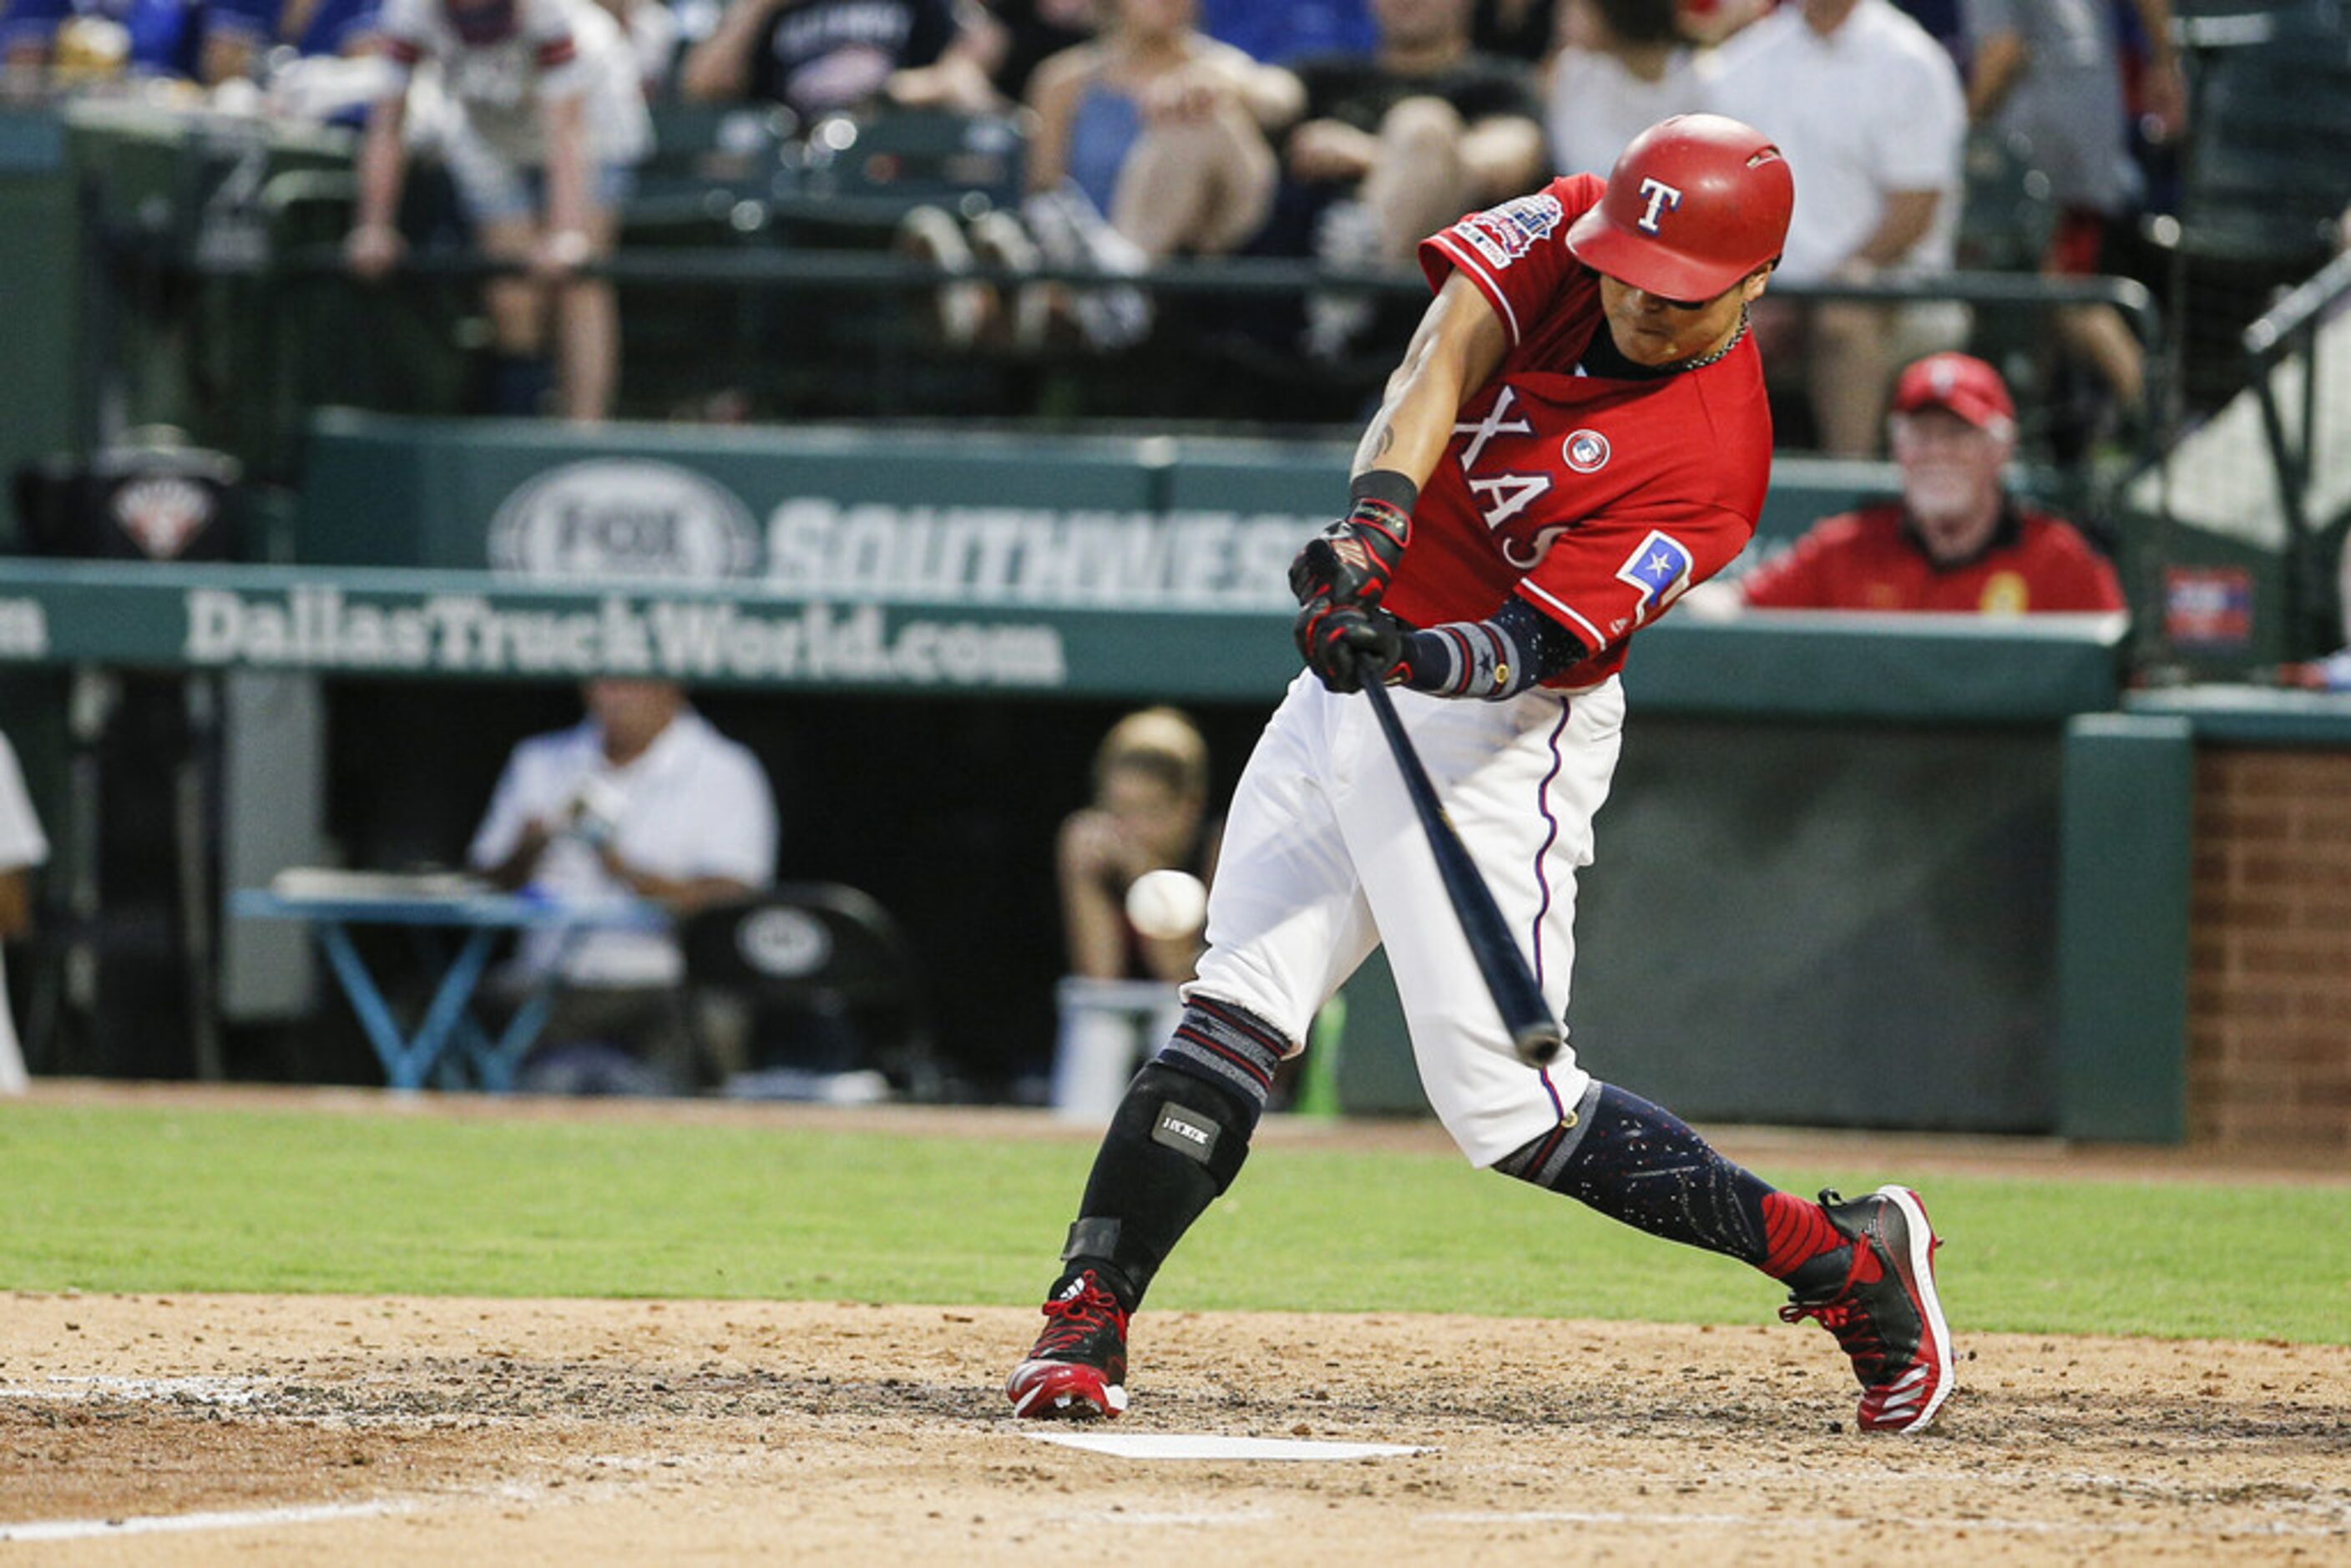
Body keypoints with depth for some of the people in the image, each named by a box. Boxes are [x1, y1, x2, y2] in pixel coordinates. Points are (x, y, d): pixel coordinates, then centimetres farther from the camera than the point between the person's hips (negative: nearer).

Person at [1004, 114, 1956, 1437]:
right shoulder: (1566, 231, -4)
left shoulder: (1712, 458, -20)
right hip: (1357, 683, 6)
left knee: (1502, 1102, -10)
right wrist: (1380, 517, -35)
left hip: (1494, 733, -6)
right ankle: (1088, 1320, -6)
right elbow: (1445, 355, -19)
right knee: (1239, 1008, -4)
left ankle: (1849, 1258, 2)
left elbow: (1536, 644, -26)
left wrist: (1407, 656, -44)